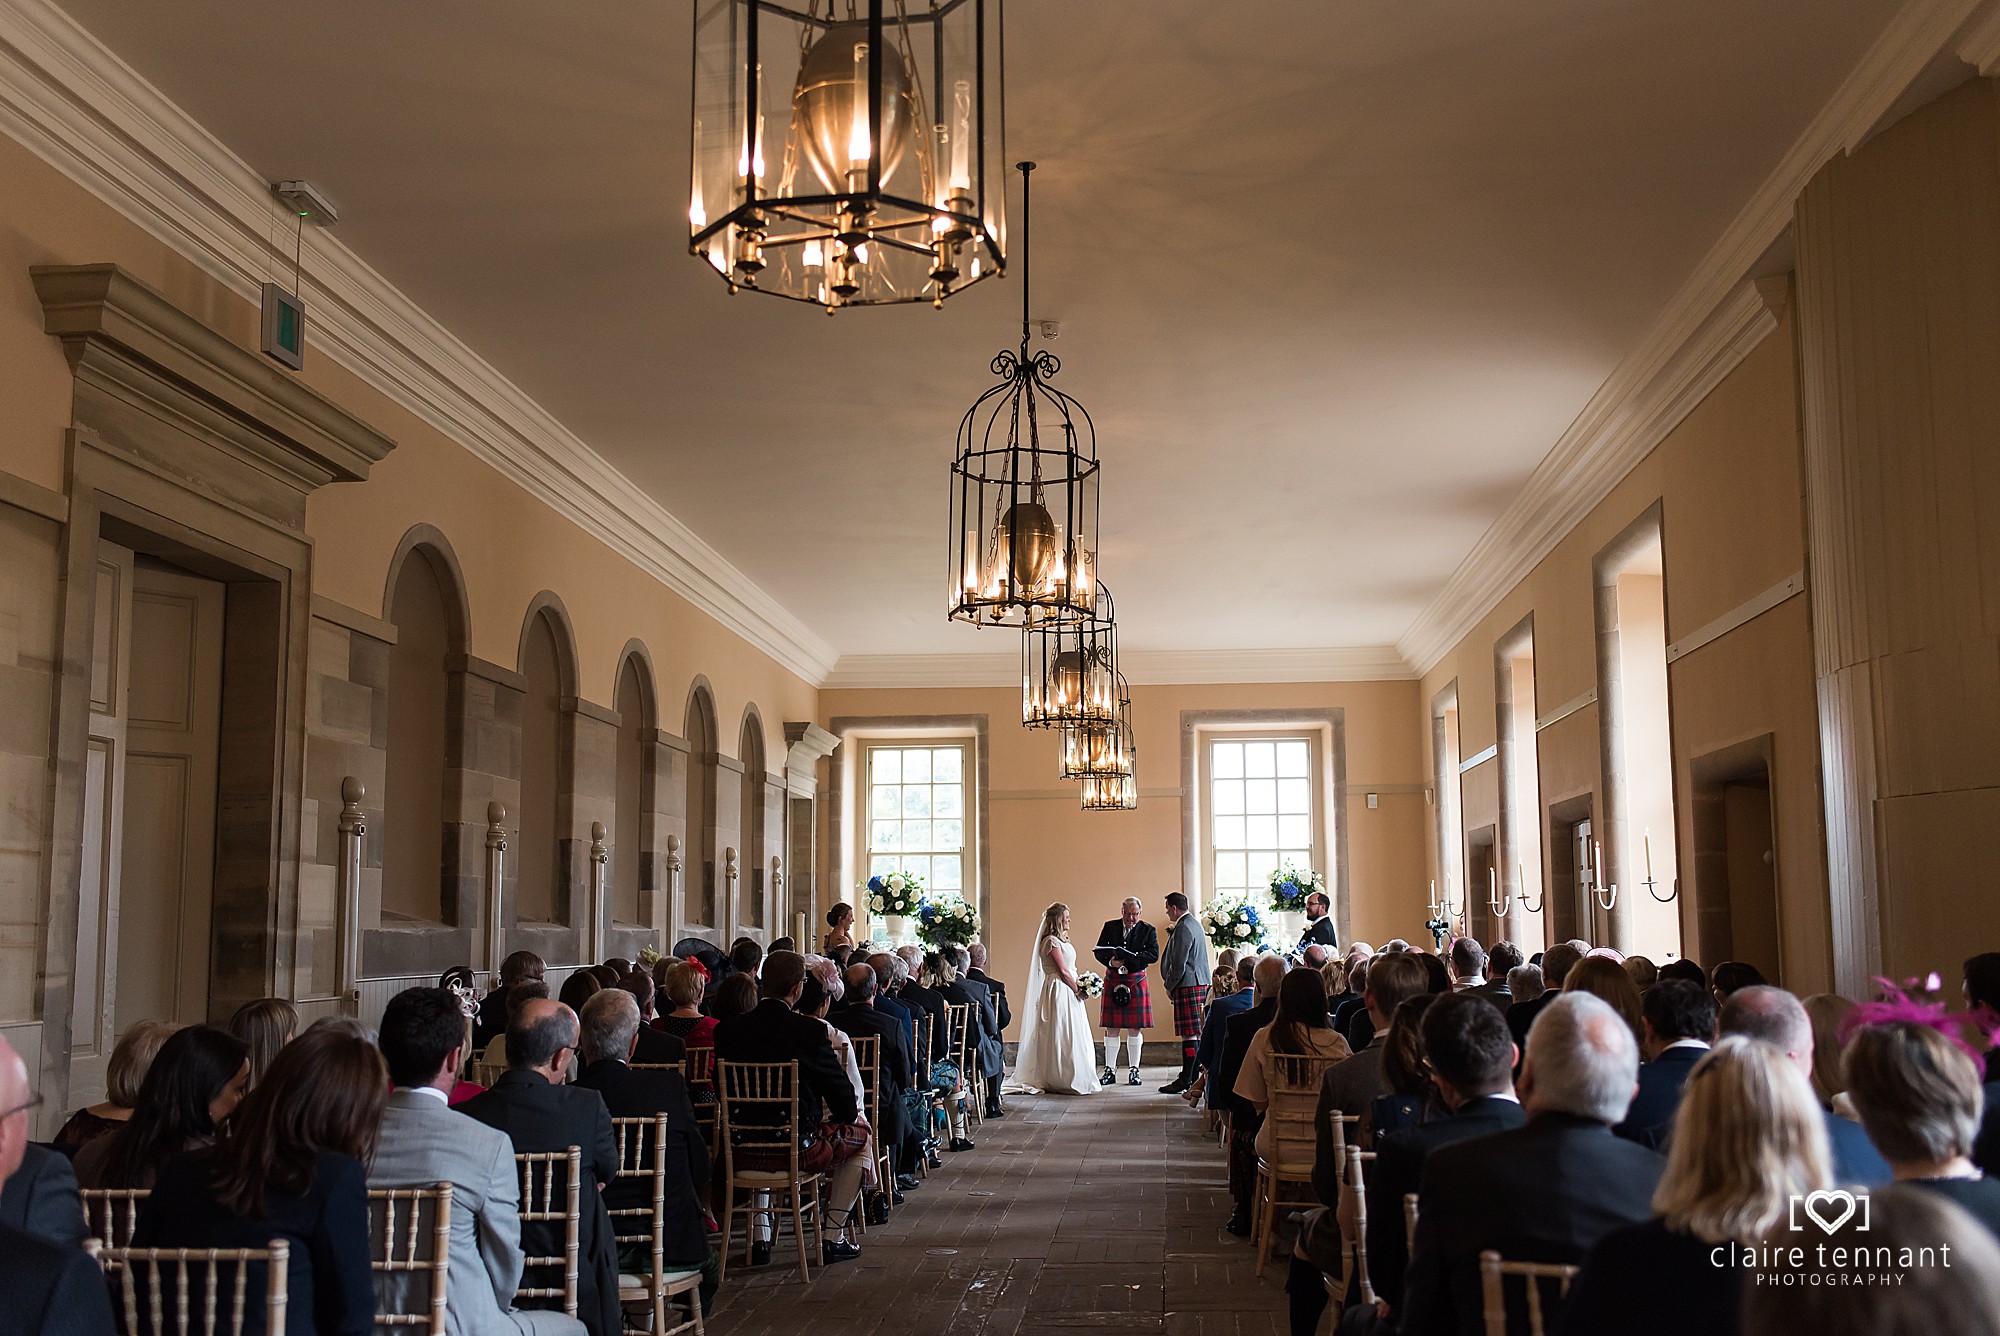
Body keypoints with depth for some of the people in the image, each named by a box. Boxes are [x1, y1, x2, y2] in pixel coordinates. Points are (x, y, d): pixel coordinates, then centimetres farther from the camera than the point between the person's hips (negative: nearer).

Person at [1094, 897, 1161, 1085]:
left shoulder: (1147, 930, 1)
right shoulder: (1110, 927, 6)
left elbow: (1154, 954, -10)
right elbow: (1098, 951, 5)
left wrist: (1128, 958, -20)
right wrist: (1110, 961, -16)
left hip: (1136, 981, -1)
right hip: (1113, 980, 1)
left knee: (1135, 1029, 3)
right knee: (1112, 1028, 3)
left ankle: (1134, 1070, 11)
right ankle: (1110, 1070, 9)